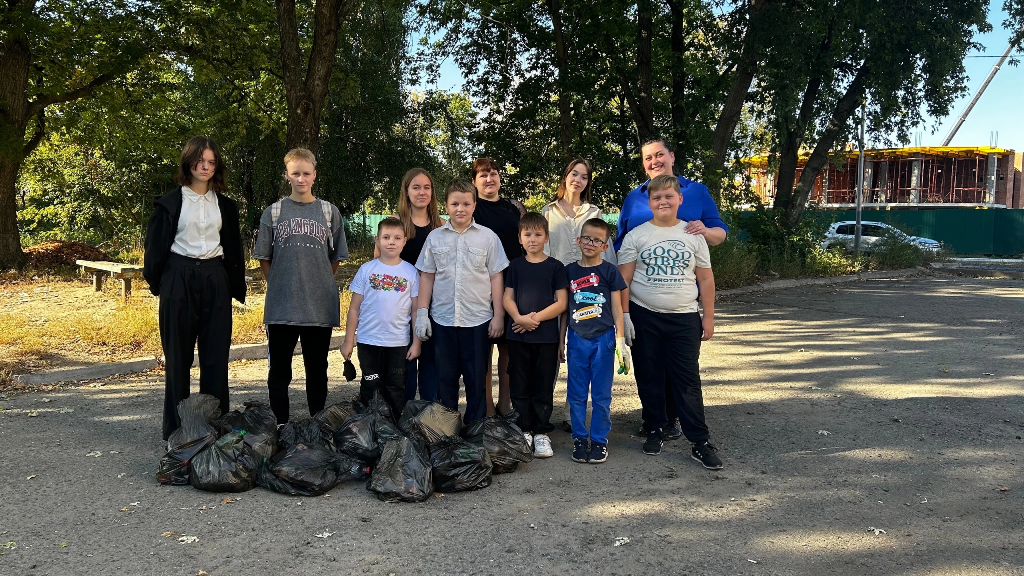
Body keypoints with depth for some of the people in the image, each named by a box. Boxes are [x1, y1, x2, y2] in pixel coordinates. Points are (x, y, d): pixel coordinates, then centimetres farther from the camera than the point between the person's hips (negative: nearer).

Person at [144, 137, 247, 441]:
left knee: (216, 354, 2)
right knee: (178, 354, 2)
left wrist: (237, 286, 10)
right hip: (180, 280, -2)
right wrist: (157, 283, 1)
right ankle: (176, 427, 10)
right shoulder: (171, 202, 2)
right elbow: (156, 246, 3)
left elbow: (233, 249, 15)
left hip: (215, 281, 3)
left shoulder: (225, 205, 11)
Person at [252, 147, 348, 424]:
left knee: (317, 370, 9)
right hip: (281, 306, 0)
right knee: (279, 371, 7)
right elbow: (264, 259, 10)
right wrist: (280, 287, 6)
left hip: (320, 306, 0)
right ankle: (279, 425, 18)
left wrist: (319, 284, 9)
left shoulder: (329, 212, 5)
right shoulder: (273, 212, 5)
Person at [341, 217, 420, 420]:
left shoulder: (411, 272, 0)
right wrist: (348, 340, 1)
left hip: (399, 343, 0)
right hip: (368, 341, 0)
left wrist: (416, 342, -2)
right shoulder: (366, 270, 0)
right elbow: (354, 308, 2)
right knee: (370, 388, 10)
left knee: (396, 388, 9)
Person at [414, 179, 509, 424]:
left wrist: (498, 315, -1)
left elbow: (495, 277, 2)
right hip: (442, 319, 2)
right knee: (445, 376, 10)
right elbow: (427, 276, 8)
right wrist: (422, 313, 3)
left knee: (476, 378, 6)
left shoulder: (488, 237, 0)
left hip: (478, 319, -1)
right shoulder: (435, 237, 5)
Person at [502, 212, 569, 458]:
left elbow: (561, 302, -4)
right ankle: (524, 431, 18)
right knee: (520, 386, 7)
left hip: (546, 336, -2)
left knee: (544, 387, 4)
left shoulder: (555, 267, 1)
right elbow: (507, 298, 5)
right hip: (518, 336, 2)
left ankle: (541, 433, 14)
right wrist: (520, 318, -14)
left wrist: (536, 317, -14)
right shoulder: (515, 265, 8)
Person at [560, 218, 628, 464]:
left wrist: (620, 338, -3)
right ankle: (580, 438, 19)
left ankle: (599, 439, 16)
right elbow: (565, 308, 10)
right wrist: (561, 340, 10)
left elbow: (617, 308, 2)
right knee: (577, 393, 7)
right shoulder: (570, 271, 5)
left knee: (601, 394, 5)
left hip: (603, 339, -2)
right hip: (577, 339, 2)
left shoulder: (610, 271, 0)